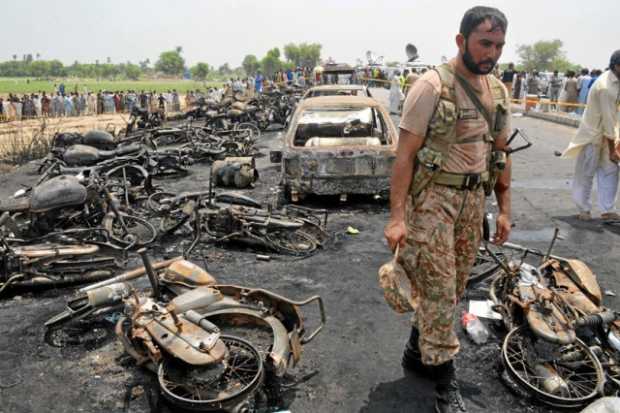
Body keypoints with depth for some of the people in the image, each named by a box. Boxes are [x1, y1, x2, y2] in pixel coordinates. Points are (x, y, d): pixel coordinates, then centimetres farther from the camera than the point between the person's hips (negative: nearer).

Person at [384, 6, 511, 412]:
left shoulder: (499, 92, 9)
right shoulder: (431, 86, -12)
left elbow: (501, 153, 16)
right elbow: (405, 154, -14)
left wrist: (504, 209, 13)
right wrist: (397, 216, -20)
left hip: (474, 199, 7)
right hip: (433, 196, -7)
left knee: (451, 288, 15)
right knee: (439, 291, -2)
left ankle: (417, 351, 35)